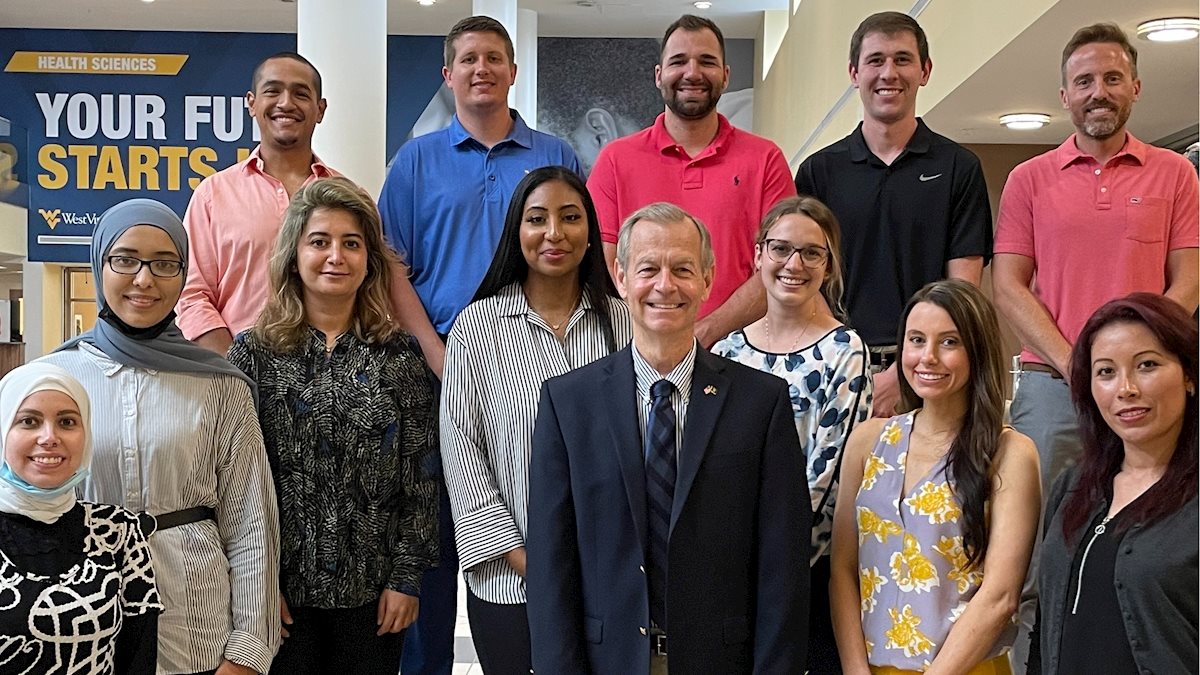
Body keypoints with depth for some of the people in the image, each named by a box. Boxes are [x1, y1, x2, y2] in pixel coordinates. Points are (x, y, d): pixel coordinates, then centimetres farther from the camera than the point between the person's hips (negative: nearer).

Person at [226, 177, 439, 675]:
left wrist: (406, 576, -3)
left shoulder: (399, 357, 3)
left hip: (373, 592, 1)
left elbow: (420, 477, 1)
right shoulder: (254, 353, 1)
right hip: (281, 592, -1)